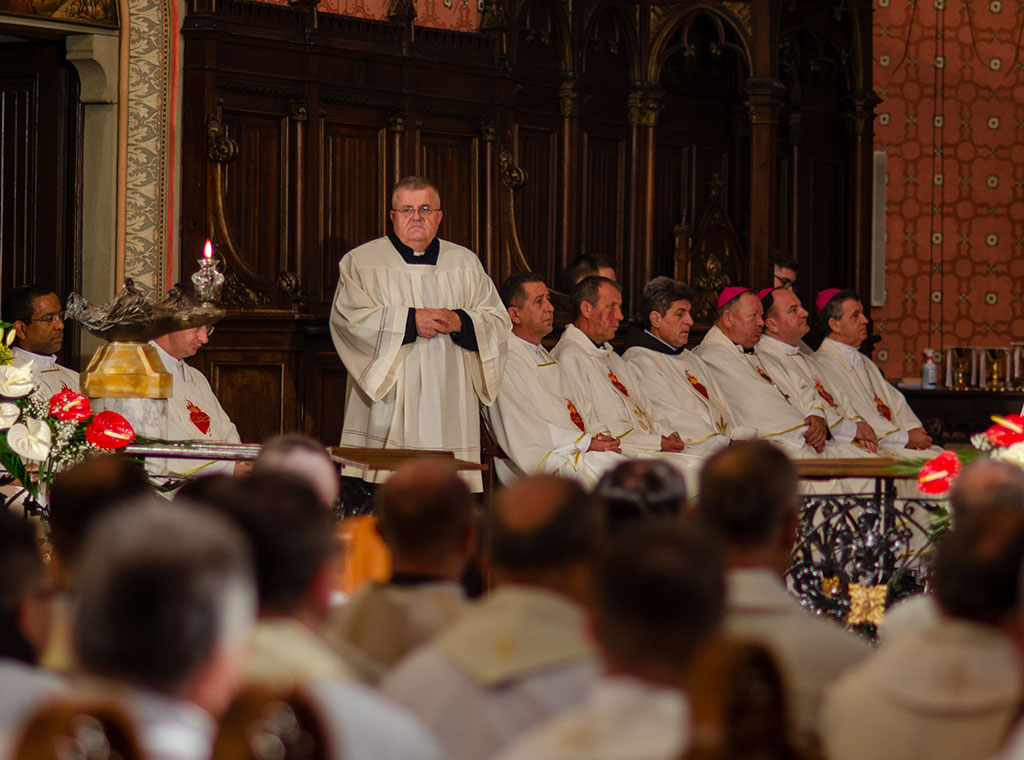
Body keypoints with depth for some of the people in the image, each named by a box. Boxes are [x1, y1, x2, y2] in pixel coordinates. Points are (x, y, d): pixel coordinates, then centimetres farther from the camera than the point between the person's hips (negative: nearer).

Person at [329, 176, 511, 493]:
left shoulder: (466, 264, 17)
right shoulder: (361, 262, 9)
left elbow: (498, 322, 12)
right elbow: (347, 318, -6)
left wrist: (459, 322, -8)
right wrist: (410, 321, -13)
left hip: (449, 406, 2)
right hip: (388, 406, -2)